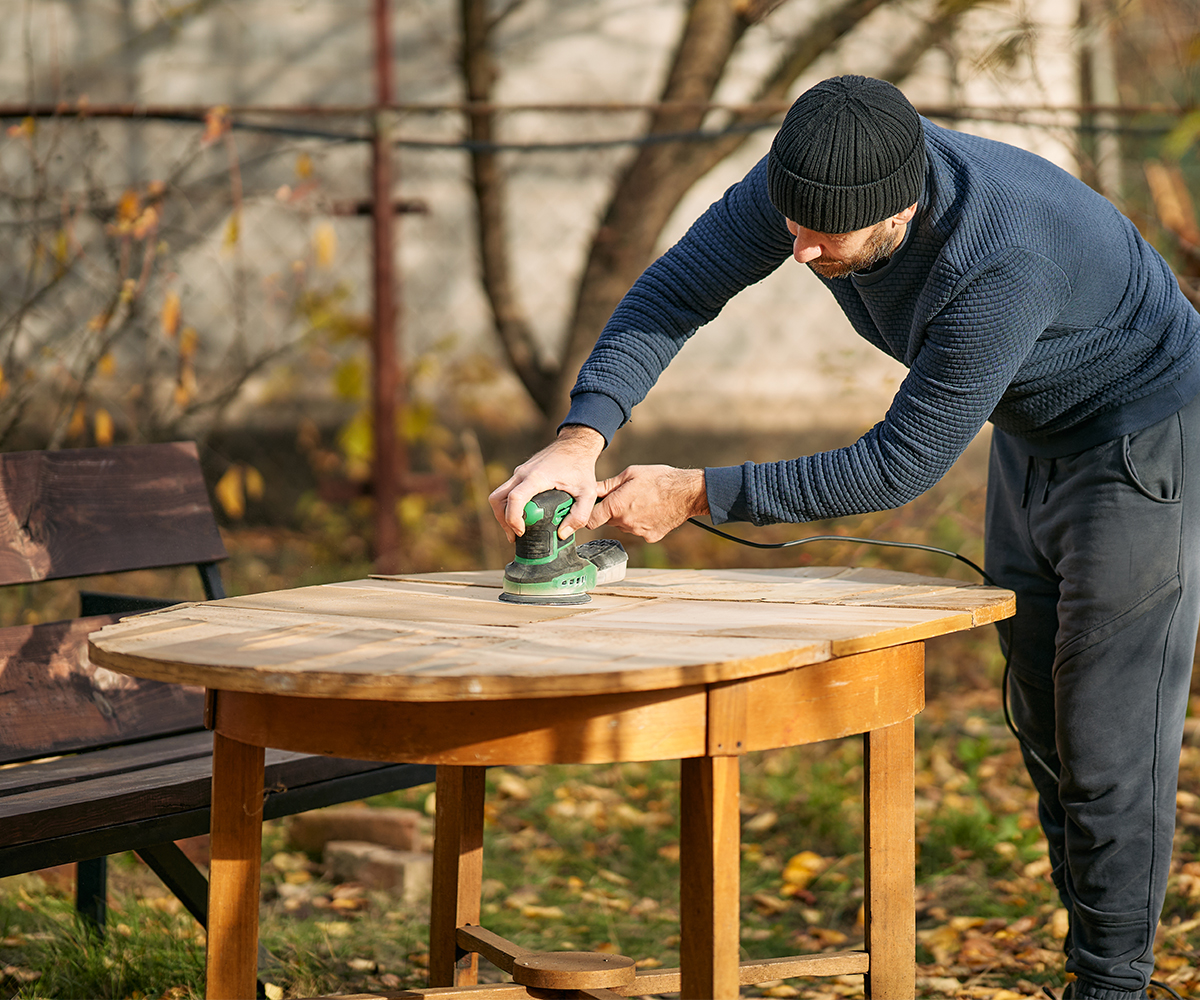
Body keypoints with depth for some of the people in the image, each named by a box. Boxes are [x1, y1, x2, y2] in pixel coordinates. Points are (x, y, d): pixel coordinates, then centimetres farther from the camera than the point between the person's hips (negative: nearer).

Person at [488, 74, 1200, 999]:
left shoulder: (1003, 264, -41)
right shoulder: (808, 175, -21)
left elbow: (902, 463, -35)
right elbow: (675, 291, -17)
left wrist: (698, 496, -33)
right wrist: (580, 438, -34)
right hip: (1033, 437, 8)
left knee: (1109, 735, -7)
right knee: (1044, 723, 11)